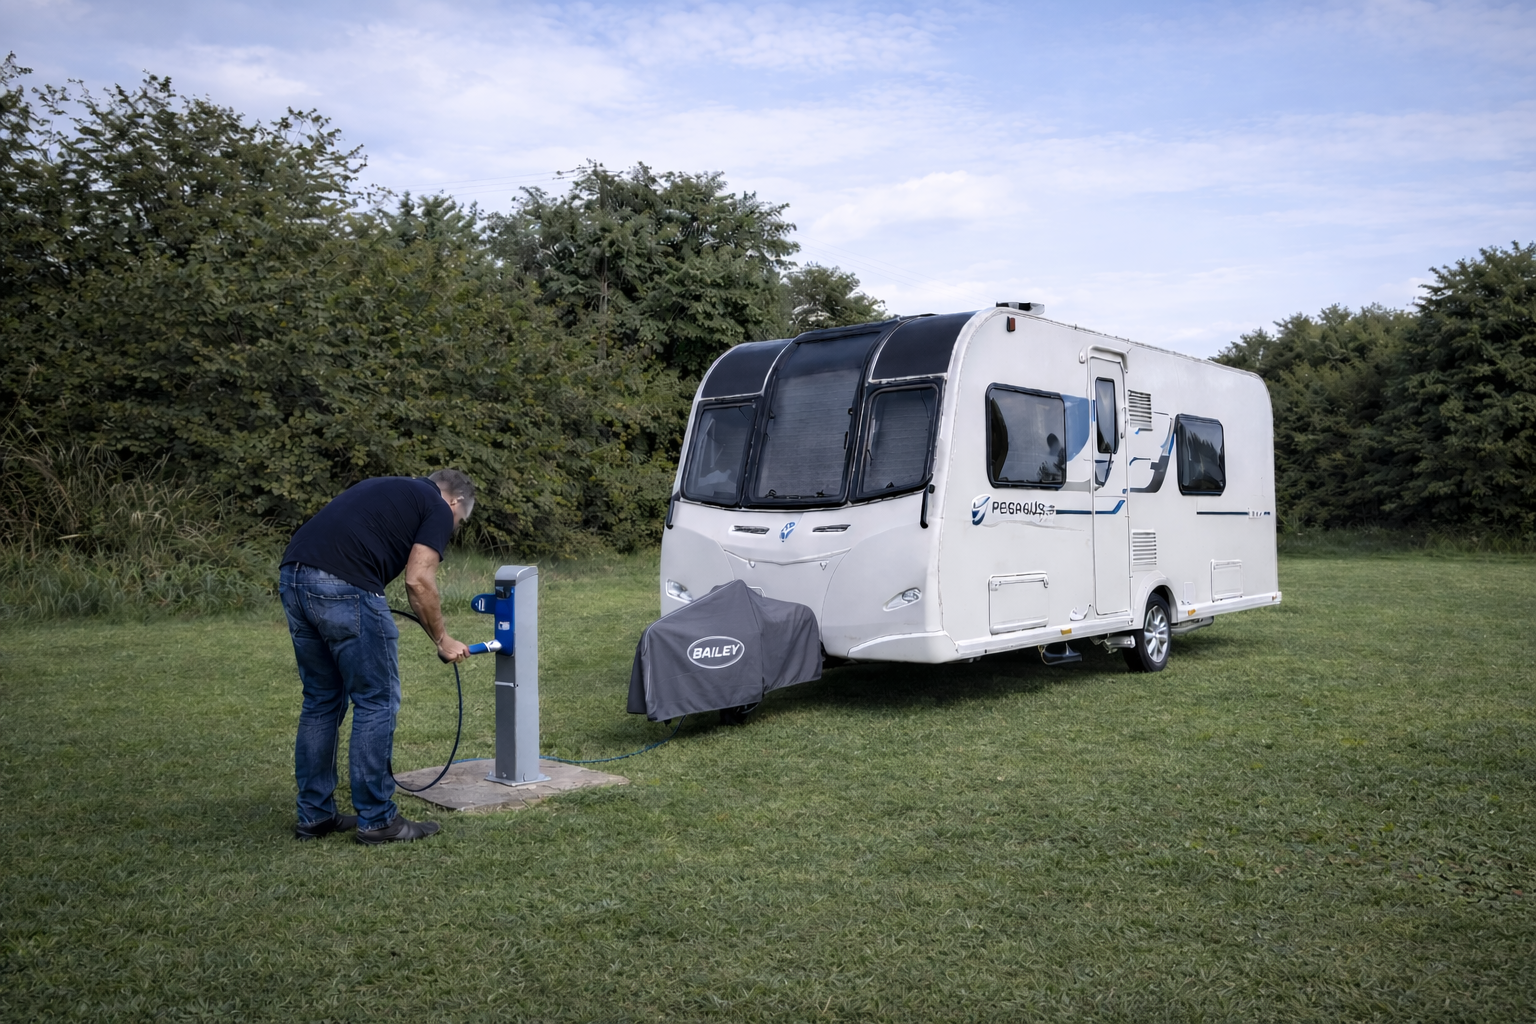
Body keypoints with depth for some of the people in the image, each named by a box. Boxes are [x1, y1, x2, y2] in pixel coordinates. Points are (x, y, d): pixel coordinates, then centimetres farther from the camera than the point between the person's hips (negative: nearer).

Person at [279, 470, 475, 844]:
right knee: (377, 700, 4)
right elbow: (418, 580, -5)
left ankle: (314, 815, 26)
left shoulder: (389, 490, 31)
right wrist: (442, 639, 8)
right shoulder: (438, 508, 8)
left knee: (321, 700, 19)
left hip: (293, 577, 9)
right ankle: (376, 819, 11)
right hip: (344, 587, -8)